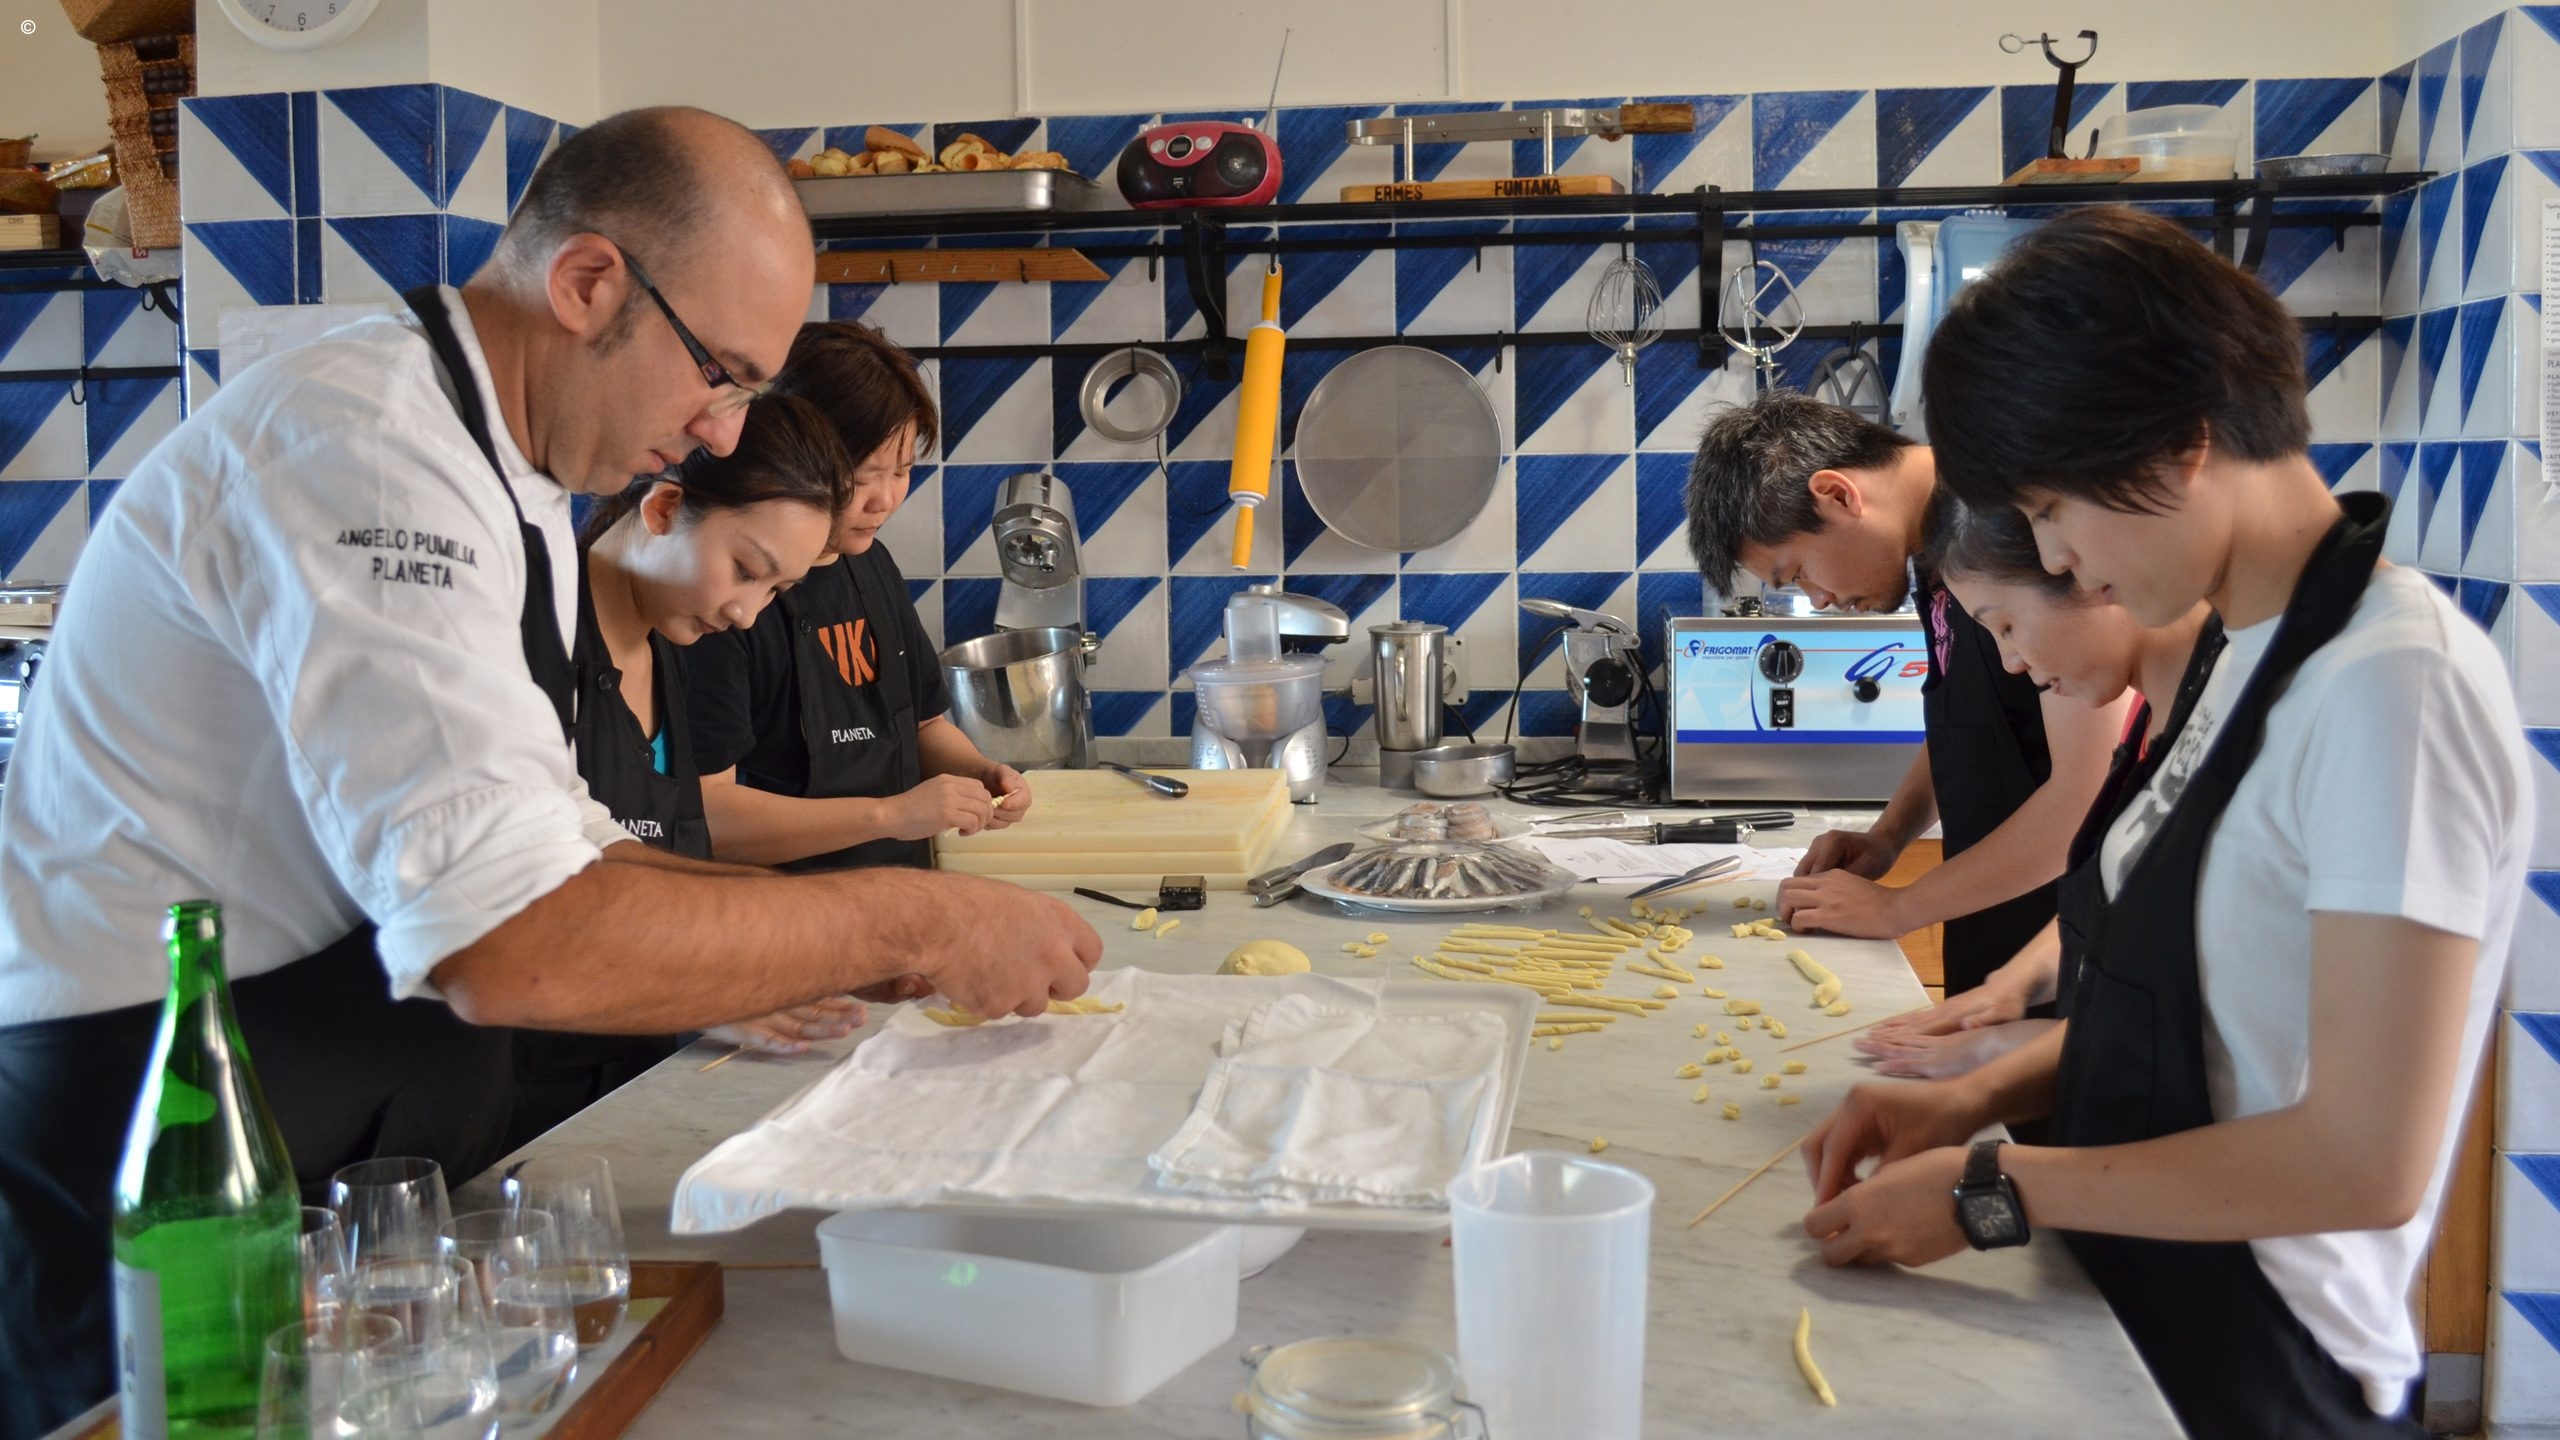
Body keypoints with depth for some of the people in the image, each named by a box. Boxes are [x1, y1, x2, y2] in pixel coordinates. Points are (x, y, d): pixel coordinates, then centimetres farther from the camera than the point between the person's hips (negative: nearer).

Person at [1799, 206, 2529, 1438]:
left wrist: (1992, 1190, -18)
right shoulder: (2255, 653, 5)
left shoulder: (2394, 685, -22)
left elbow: (2367, 1161, -24)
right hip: (2135, 1315, 8)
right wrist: (1980, 1097, -3)